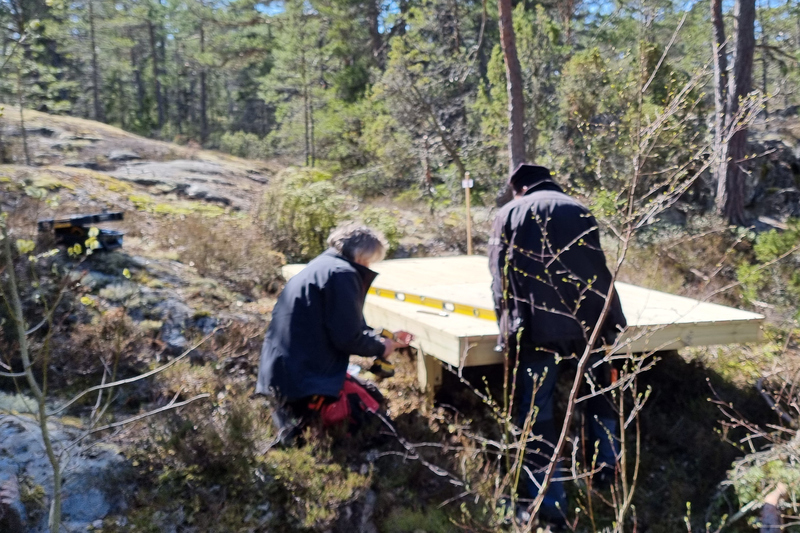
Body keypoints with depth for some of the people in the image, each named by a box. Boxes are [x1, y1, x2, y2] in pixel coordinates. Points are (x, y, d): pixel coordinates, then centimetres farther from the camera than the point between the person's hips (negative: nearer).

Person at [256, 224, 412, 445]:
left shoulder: (322, 265, 18)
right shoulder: (342, 273, -14)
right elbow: (347, 337, -16)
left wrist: (386, 339, 25)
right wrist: (382, 348, 3)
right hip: (305, 376, -10)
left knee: (367, 398, 24)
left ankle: (295, 410, 7)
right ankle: (300, 419, -11)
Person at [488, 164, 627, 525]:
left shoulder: (509, 214, 11)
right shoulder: (579, 211, 15)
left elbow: (501, 278, 4)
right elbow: (598, 271, 16)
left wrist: (509, 328, 7)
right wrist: (610, 320, 22)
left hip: (536, 327, -2)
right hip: (587, 320, 3)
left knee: (537, 412, 5)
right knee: (599, 391, 27)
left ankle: (550, 503, 8)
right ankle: (608, 465, 30)